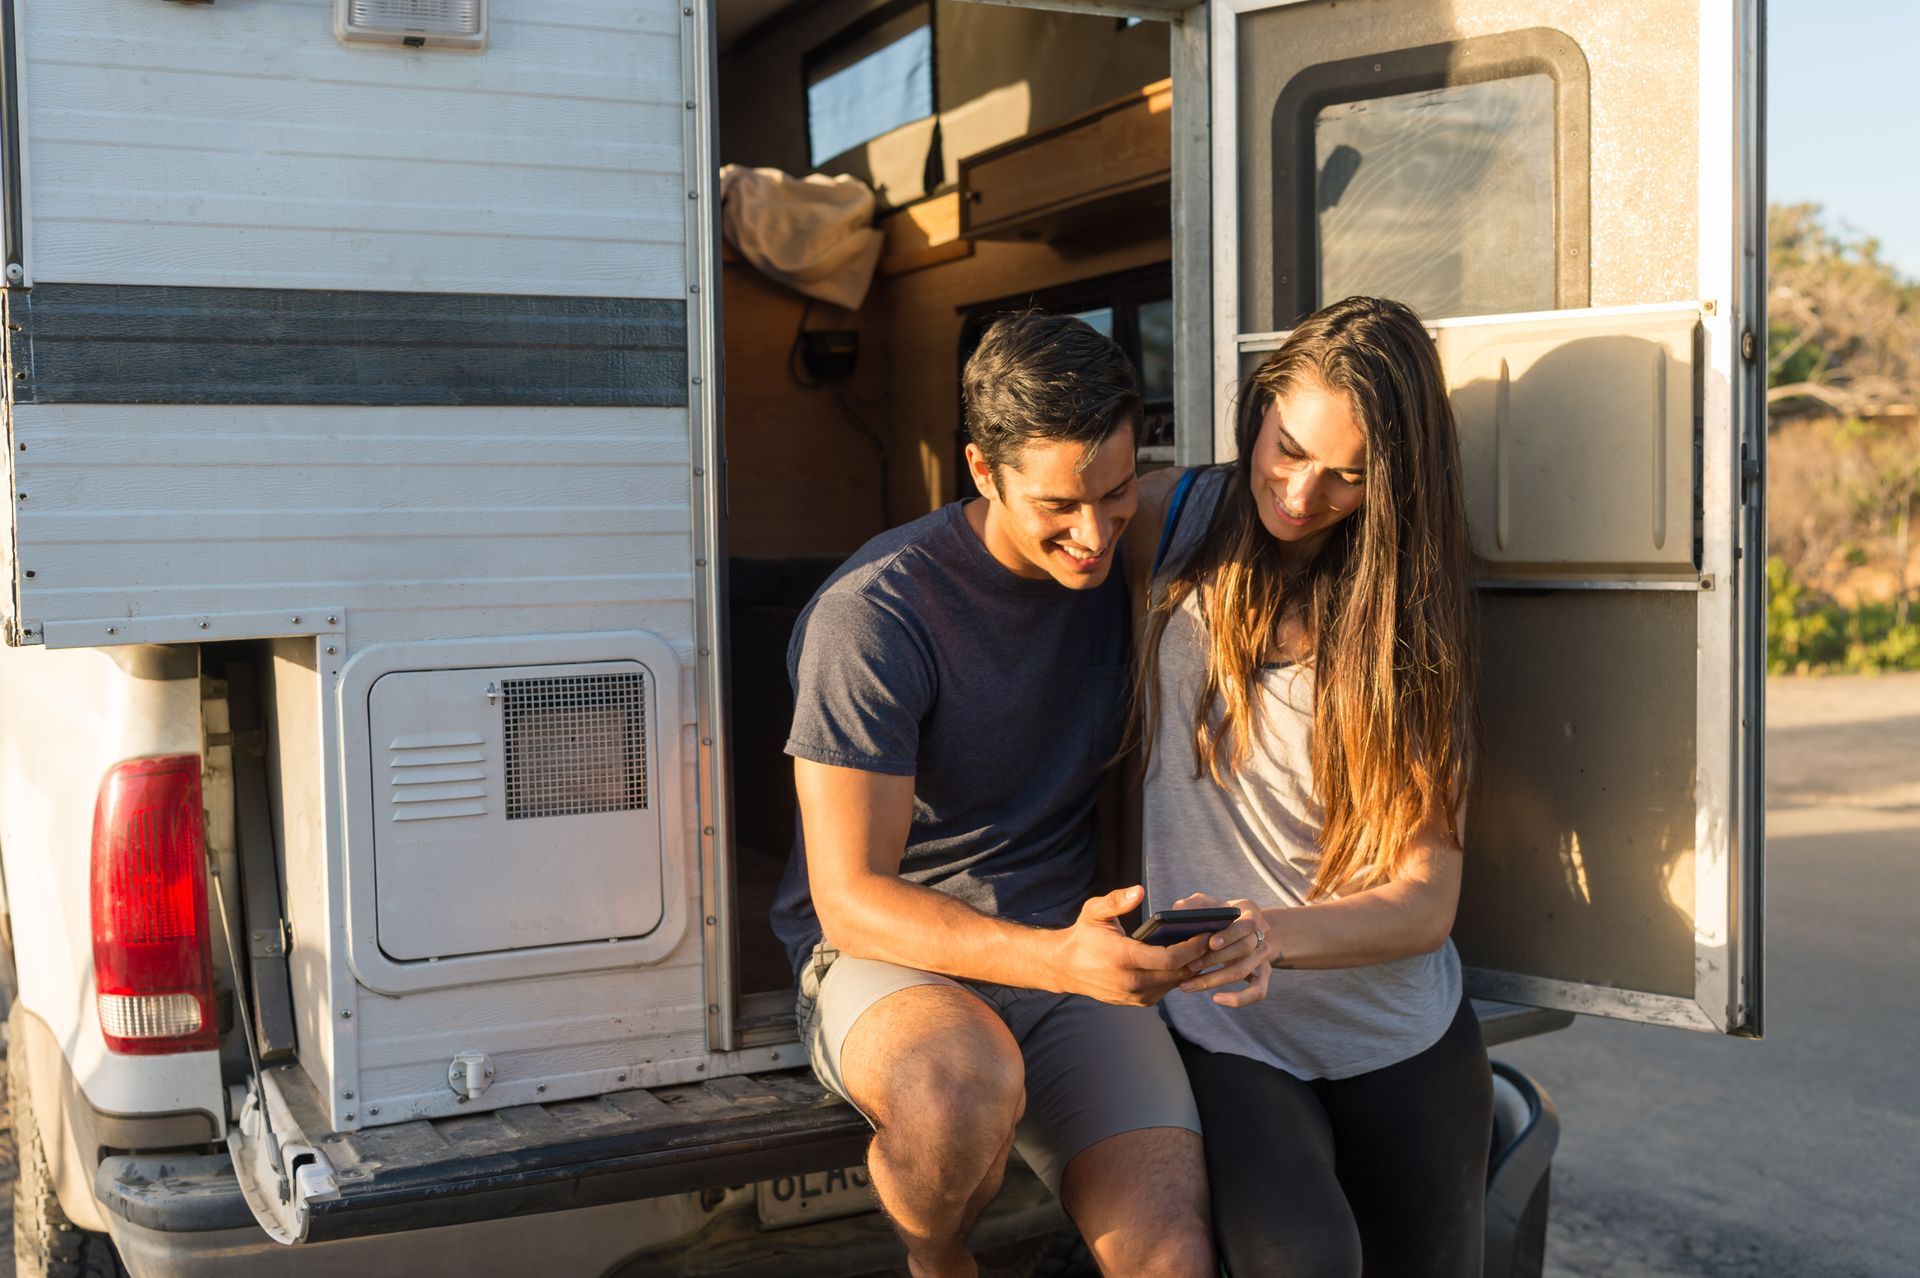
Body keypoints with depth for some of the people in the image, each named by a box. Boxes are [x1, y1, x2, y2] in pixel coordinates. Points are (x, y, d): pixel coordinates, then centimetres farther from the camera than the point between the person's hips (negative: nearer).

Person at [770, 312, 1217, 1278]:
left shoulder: (1124, 564, 3)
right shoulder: (871, 616, -16)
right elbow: (851, 899, -19)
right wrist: (1060, 958, -34)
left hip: (1069, 952, 4)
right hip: (886, 955, -3)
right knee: (962, 1091, -39)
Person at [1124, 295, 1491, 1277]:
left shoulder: (1412, 609, -2)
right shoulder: (1177, 524, -1)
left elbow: (1426, 900, -7)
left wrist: (1277, 936, -28)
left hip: (1401, 1032, 2)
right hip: (1229, 1036, -2)